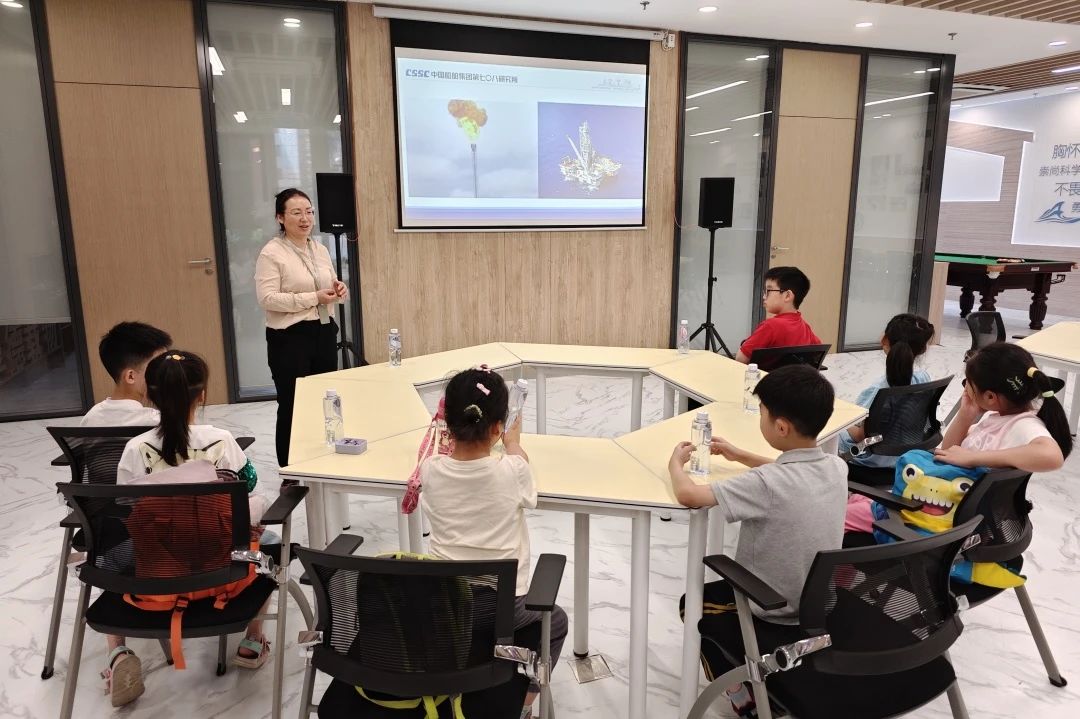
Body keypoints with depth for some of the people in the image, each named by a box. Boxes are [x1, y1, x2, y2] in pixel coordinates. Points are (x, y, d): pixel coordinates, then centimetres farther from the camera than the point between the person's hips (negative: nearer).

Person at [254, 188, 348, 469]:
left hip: (324, 332, 7)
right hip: (289, 338, -6)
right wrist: (314, 298, -22)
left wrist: (339, 290, -4)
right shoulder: (271, 253, -11)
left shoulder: (320, 250, 11)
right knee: (292, 407, 2)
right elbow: (267, 298, -19)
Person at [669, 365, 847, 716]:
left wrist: (675, 463, -13)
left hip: (776, 615, -7)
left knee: (693, 603, 20)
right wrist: (741, 456, 13)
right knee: (729, 584, 33)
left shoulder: (766, 484, -33)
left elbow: (688, 495, -33)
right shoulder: (836, 467, -11)